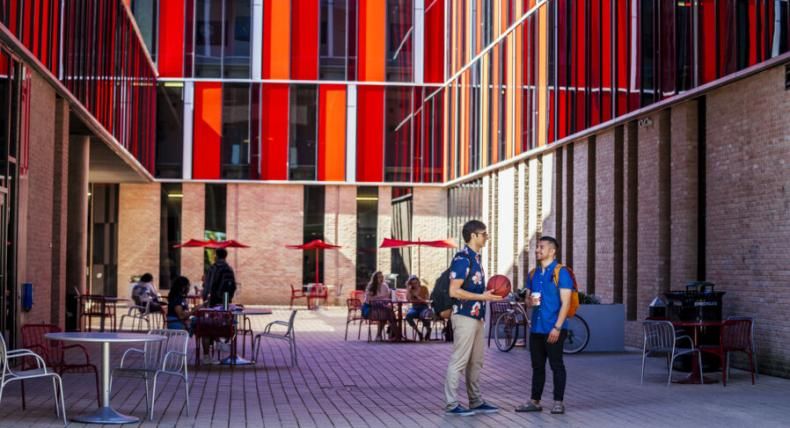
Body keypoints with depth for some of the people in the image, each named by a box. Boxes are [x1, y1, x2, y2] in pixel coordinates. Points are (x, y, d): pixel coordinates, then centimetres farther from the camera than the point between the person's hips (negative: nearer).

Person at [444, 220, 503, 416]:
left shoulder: (475, 258, 15)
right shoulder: (462, 258, -15)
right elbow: (454, 291, -21)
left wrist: (489, 294, 7)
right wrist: (483, 297, -20)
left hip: (476, 316, 10)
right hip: (465, 316, -10)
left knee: (476, 361, 13)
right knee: (459, 361, -5)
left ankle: (476, 402, 20)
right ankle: (451, 404, -1)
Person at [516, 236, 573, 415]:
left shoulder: (561, 273, -7)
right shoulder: (533, 274, 14)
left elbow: (565, 302, -11)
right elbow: (528, 298, 22)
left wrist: (557, 327, -18)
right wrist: (530, 301, -4)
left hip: (554, 329, -6)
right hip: (536, 328, 6)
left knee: (556, 365, 0)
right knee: (537, 366, 10)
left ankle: (558, 402, 6)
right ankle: (535, 401, 16)